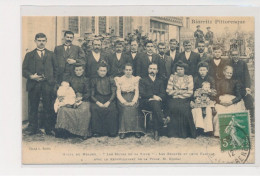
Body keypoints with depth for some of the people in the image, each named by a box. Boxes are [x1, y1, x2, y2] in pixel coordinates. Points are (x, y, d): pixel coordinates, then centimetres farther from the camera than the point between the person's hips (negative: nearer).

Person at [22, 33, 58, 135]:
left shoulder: (51, 55, 16)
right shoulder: (29, 55, 13)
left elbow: (56, 68, 14)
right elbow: (24, 70, 7)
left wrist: (53, 81, 3)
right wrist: (31, 76, -10)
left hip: (47, 85, 0)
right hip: (33, 85, 0)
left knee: (48, 108, 0)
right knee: (33, 108, 2)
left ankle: (49, 129, 7)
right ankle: (33, 129, 11)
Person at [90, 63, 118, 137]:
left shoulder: (110, 80, 13)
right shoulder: (94, 80, 13)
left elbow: (114, 93, 4)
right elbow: (92, 95, 6)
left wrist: (108, 102, -13)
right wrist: (98, 103, -13)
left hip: (109, 100, 0)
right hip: (97, 100, 0)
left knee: (112, 109, -32)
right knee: (94, 109, -32)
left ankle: (112, 131, -21)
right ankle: (96, 131, -23)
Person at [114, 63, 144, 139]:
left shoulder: (135, 79, 11)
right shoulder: (119, 79, 7)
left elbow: (137, 92, 3)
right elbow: (118, 93, 0)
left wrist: (133, 101, -16)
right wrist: (124, 102, -17)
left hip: (133, 98, 1)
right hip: (123, 98, 0)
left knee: (133, 108, -31)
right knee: (125, 108, -32)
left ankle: (136, 130, -25)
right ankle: (123, 131, -28)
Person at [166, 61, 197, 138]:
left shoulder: (189, 78, 12)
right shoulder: (172, 77, 15)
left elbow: (190, 93, 1)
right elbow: (168, 91, 5)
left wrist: (176, 92, -3)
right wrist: (181, 91, -1)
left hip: (185, 100, 0)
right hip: (174, 100, 1)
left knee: (184, 108, -32)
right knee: (173, 107, -32)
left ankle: (184, 133, -19)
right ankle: (174, 132, -21)